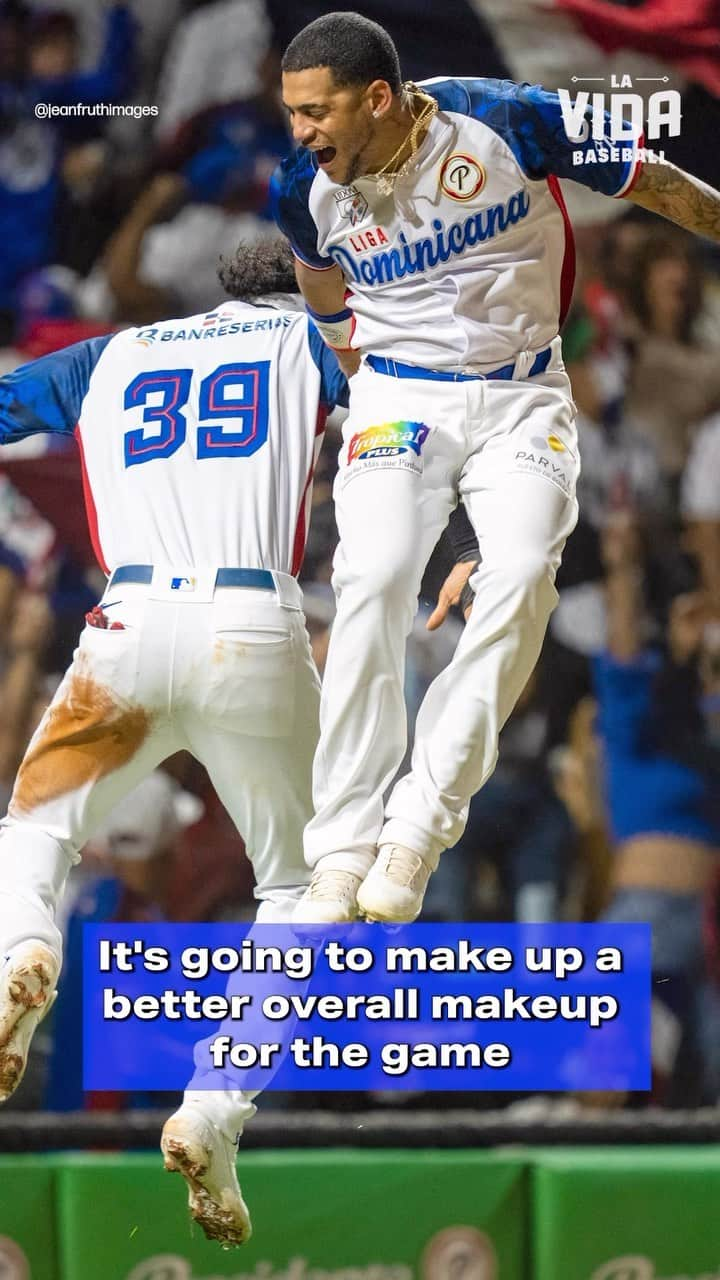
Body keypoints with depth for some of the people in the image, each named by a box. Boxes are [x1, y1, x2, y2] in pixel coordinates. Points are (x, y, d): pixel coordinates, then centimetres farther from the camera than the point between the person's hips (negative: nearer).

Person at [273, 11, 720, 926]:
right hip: (398, 399, 1)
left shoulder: (505, 123, -17)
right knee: (373, 583, -22)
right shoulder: (306, 191, -7)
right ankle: (344, 849, -19)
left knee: (520, 580, -24)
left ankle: (420, 823, -19)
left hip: (523, 398, -1)